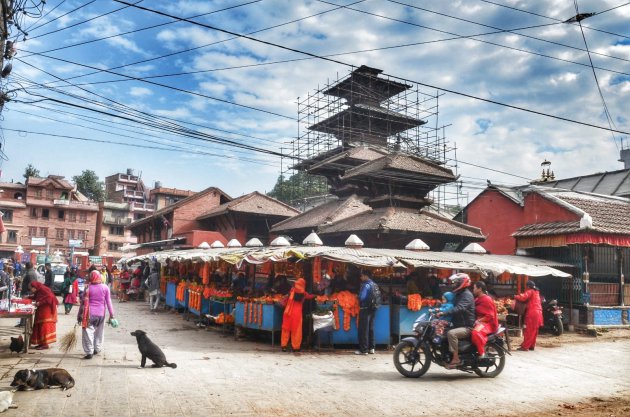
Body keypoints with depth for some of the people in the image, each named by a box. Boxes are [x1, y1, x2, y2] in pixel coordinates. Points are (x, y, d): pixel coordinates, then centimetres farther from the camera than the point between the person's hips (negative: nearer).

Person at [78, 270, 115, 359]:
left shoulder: (88, 288, -5)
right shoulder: (105, 287, -2)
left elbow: (84, 302, -3)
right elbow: (108, 301, 0)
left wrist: (79, 314, 5)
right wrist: (111, 314, 6)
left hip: (90, 313, -2)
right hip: (101, 313, 2)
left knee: (88, 332, 0)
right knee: (99, 332, 18)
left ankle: (89, 352, -6)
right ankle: (97, 349, 26)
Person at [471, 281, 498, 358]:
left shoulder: (487, 299, -12)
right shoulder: (477, 299, 16)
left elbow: (490, 316, -18)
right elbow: (475, 312, 22)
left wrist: (478, 321, -21)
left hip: (488, 323, -10)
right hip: (478, 322, 10)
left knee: (475, 332, -37)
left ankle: (482, 354, -29)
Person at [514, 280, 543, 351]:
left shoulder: (530, 291, -7)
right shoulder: (536, 292, 20)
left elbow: (523, 298, -19)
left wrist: (515, 296, -3)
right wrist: (521, 295, 12)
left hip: (532, 313, -9)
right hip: (538, 313, 9)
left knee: (529, 330, -8)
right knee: (534, 331, 11)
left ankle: (525, 346, -8)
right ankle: (532, 346, 15)